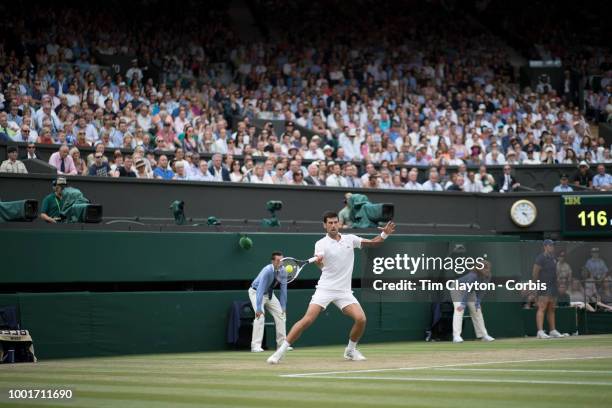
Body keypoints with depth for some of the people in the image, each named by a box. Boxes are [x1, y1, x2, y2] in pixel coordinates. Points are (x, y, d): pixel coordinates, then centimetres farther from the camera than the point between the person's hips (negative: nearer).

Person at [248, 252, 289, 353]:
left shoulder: (282, 271, -14)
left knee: (281, 314, -1)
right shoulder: (267, 271, -33)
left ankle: (282, 344, 7)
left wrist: (283, 307, -13)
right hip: (256, 292, -7)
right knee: (260, 316, -23)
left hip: (269, 293, 7)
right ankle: (256, 346, -23)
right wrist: (258, 308, -45)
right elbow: (260, 290, -39)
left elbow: (283, 290, -10)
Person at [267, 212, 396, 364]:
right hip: (325, 288, -3)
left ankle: (350, 350, 10)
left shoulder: (350, 239, 7)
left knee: (361, 319, -15)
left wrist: (384, 234, -8)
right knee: (307, 320, -17)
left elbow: (373, 242, 12)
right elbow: (320, 265, -23)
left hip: (344, 291, 3)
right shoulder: (321, 244, -5)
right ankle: (280, 352, -11)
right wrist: (317, 260, -47)